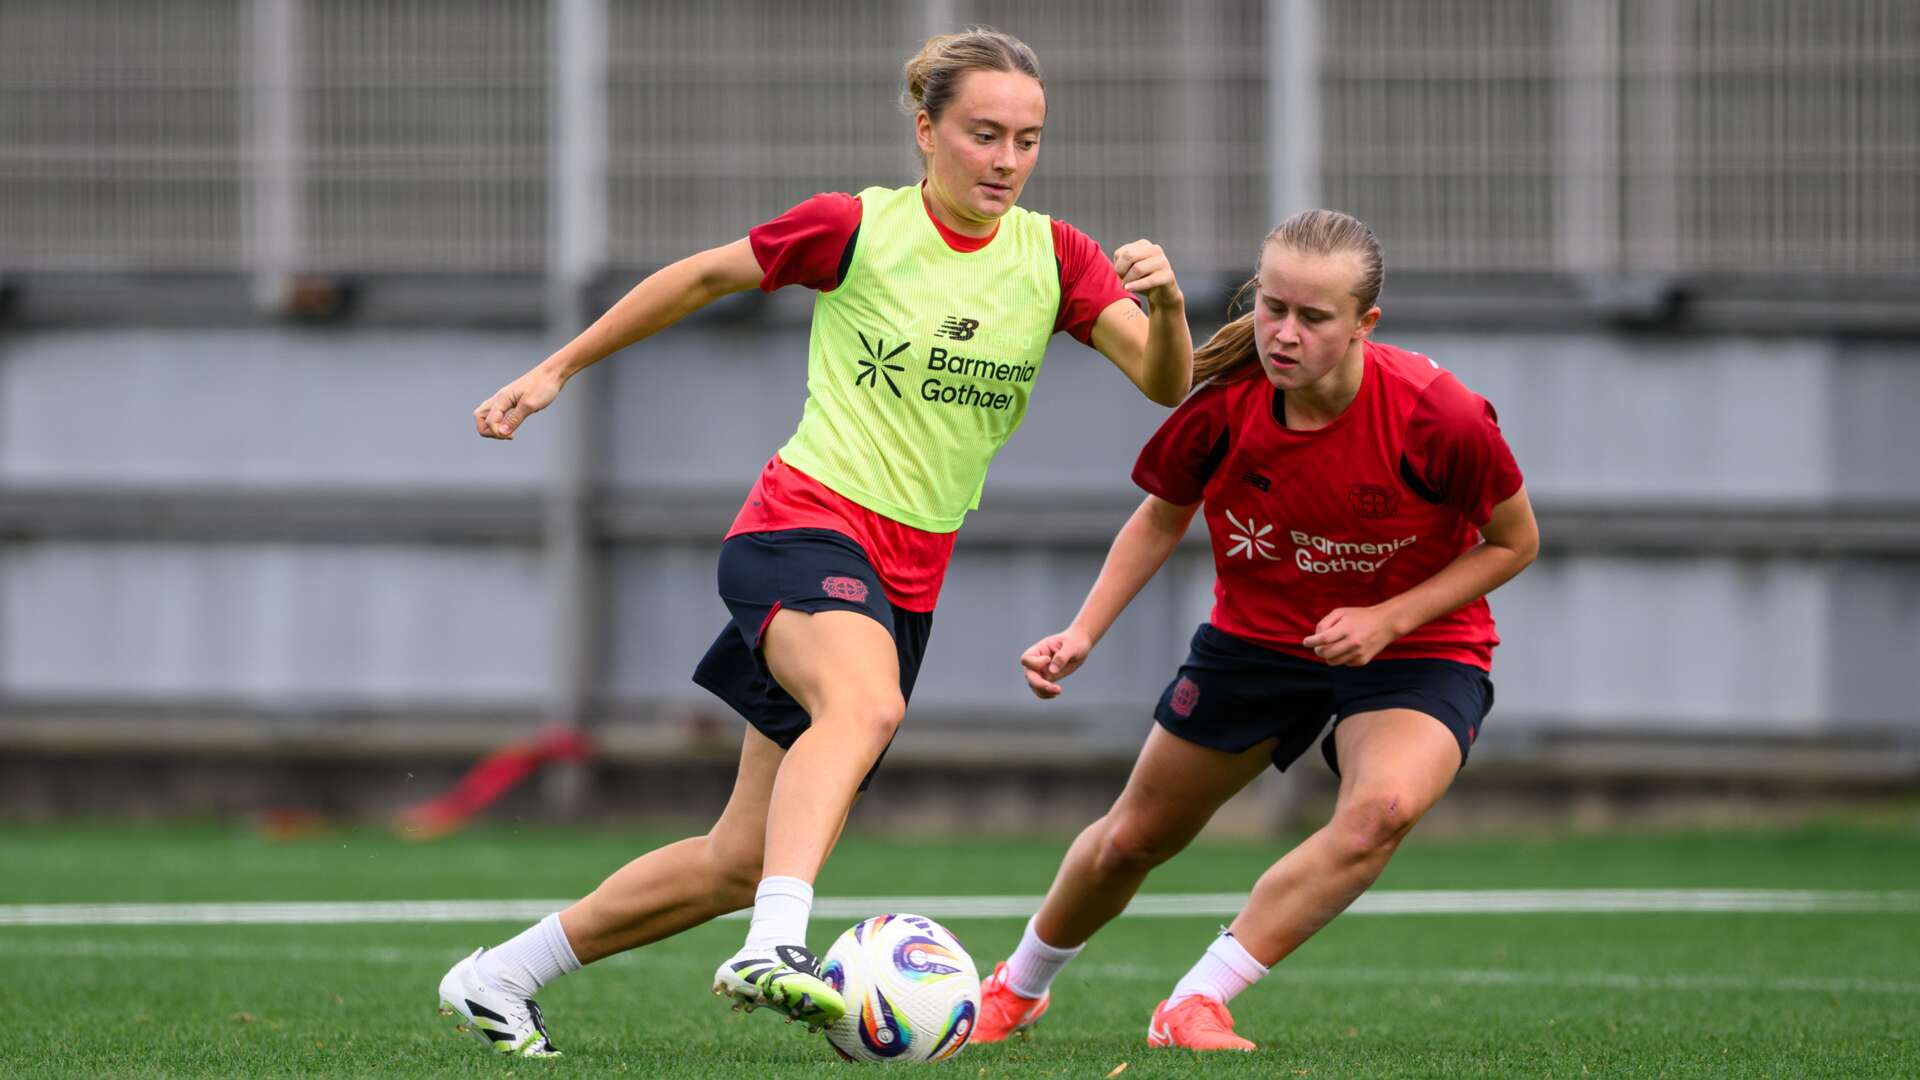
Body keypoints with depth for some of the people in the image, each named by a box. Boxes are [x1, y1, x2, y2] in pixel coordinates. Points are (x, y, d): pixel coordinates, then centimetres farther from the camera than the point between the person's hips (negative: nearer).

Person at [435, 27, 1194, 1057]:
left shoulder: (1050, 257, 3)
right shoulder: (857, 229, -6)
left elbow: (1168, 384, -6)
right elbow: (703, 277, 8)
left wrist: (1166, 305, -28)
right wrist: (557, 369, 12)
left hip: (906, 581, 5)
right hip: (805, 520, -5)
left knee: (741, 863, 6)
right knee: (865, 703, -39)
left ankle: (499, 976, 20)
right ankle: (776, 948, -55)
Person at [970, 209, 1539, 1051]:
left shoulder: (1436, 417, -29)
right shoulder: (1224, 404, -21)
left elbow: (1513, 542, -12)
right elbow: (1161, 518, 0)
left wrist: (1388, 618, -22)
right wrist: (1083, 632, -11)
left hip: (1416, 646, -3)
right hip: (1257, 633, 3)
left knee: (1384, 808, -35)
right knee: (1133, 838, 15)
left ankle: (1193, 1009, -26)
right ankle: (1017, 989, 46)